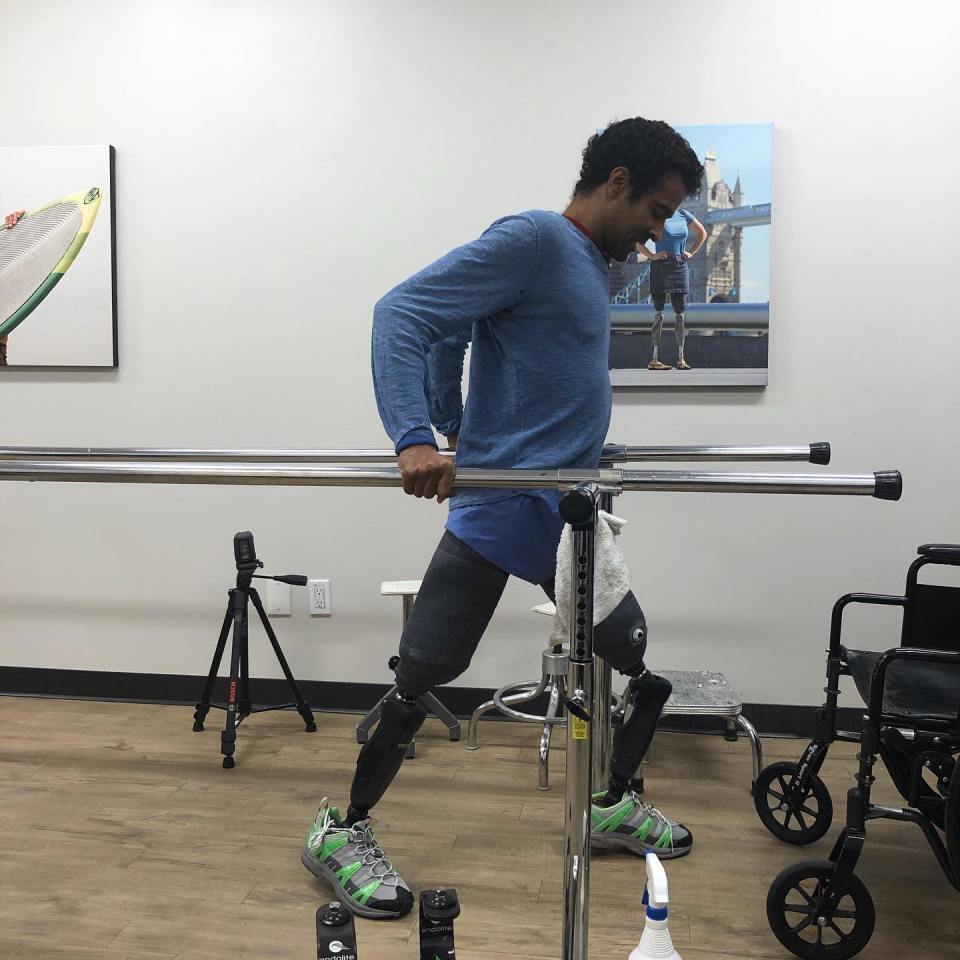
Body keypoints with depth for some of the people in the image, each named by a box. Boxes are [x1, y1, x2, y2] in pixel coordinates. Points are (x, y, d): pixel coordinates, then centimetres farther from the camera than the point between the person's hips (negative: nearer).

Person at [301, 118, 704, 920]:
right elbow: (402, 313, -19)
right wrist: (414, 440, -30)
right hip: (501, 511, -10)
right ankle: (341, 831, 17)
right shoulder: (532, 241, -11)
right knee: (423, 676, -2)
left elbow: (449, 329, 25)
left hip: (571, 515, 10)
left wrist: (454, 424, 27)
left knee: (648, 661, 16)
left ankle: (612, 807, 37)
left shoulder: (589, 262, 16)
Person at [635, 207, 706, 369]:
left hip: (680, 267, 4)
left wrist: (691, 252, 11)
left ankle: (680, 359, 8)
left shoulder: (683, 215, 10)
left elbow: (702, 233, 22)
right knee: (659, 313, -4)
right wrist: (651, 256, -11)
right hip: (660, 266, -4)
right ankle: (654, 359, -3)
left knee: (680, 313, 4)